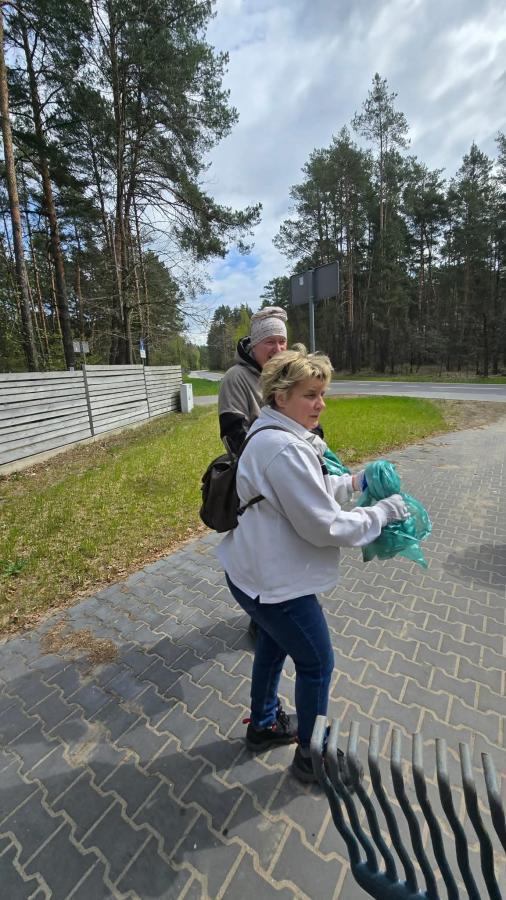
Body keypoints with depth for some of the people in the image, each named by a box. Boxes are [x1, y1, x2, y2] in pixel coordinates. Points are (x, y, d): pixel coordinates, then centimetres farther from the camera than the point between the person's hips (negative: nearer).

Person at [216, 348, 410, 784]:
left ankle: (264, 724, 54)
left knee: (274, 644, 29)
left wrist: (351, 482, 3)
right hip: (274, 582, -10)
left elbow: (306, 492, 14)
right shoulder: (285, 448, -28)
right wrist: (386, 511, -14)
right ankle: (311, 757, 40)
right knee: (317, 665, 13)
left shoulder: (272, 435, 4)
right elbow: (325, 526, -25)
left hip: (253, 569, 10)